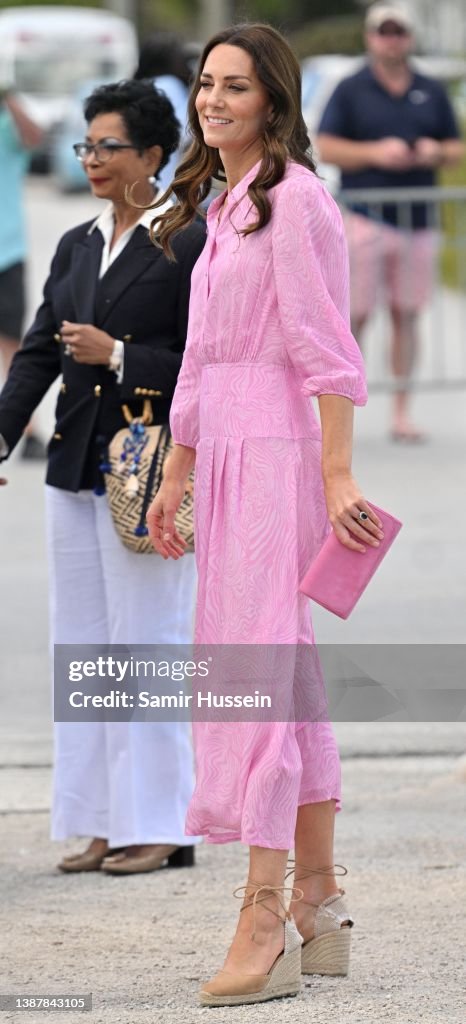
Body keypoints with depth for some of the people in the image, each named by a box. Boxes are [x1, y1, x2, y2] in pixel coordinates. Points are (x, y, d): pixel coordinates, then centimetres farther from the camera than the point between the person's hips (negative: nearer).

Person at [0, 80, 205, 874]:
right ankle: (101, 824, 15)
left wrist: (117, 356, -17)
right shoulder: (77, 246, 13)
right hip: (76, 473, 7)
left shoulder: (189, 244, -8)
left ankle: (159, 827, 4)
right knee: (82, 647, 9)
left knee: (145, 646, -3)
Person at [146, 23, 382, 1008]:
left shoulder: (294, 197, -9)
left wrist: (337, 473, -20)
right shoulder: (223, 207, 19)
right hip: (227, 456, 9)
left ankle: (265, 916, -16)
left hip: (277, 453, -9)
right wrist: (176, 478, 25)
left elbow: (324, 346, -15)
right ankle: (320, 903, 14)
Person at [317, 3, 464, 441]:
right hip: (365, 217, -3)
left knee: (406, 315, 4)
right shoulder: (351, 90, 4)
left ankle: (401, 411, 8)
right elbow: (326, 147, -1)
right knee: (355, 315, -7)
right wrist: (376, 153, -13)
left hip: (417, 220, 3)